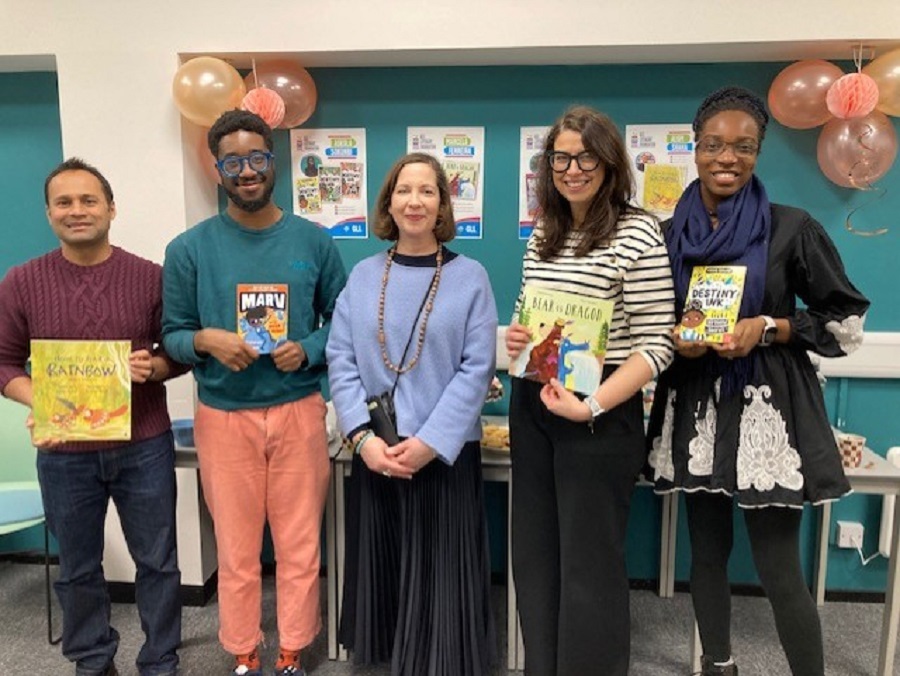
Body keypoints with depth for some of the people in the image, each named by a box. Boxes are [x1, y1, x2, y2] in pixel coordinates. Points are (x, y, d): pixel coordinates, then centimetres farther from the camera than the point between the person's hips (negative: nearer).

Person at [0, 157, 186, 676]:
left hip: (144, 447, 0)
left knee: (157, 560, 11)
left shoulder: (150, 277, -3)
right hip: (64, 452, 1)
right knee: (78, 567, 17)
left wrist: (154, 367, -19)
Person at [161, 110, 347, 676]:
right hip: (224, 417, 0)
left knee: (299, 545, 11)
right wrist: (206, 339, -19)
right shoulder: (189, 248, -2)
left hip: (299, 412, 1)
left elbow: (341, 322, 5)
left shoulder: (314, 241, 0)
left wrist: (307, 350, -14)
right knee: (237, 549, 13)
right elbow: (173, 334, 2)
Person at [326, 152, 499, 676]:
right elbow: (342, 362, 1)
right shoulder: (364, 276, 5)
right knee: (381, 565, 13)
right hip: (375, 453, 3)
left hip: (446, 454, -2)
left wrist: (429, 442, -16)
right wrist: (363, 436, -11)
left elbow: (475, 370, -8)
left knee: (440, 573, 6)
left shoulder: (470, 277, -2)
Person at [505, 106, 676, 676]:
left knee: (590, 563, 6)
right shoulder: (543, 233, 9)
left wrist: (592, 406, -22)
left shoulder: (637, 232, -10)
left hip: (601, 413, -6)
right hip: (532, 404, 7)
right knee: (535, 554, 16)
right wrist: (516, 336, -2)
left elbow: (656, 345, -13)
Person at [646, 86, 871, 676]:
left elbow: (848, 320, -1)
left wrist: (769, 328, -15)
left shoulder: (791, 228, -5)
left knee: (780, 569, -1)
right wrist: (675, 339, -9)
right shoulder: (669, 235, 4)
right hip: (696, 411, 4)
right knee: (707, 551, 15)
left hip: (768, 412, -3)